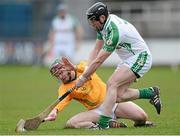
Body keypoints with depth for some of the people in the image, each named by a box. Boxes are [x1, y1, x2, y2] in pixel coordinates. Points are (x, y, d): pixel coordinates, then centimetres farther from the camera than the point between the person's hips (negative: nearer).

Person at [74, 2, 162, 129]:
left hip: (140, 58, -10)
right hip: (128, 60, 10)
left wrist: (83, 78, -17)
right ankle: (151, 93, 19)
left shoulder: (114, 31, -29)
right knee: (118, 96, 0)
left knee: (112, 83, -25)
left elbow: (99, 60, -25)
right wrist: (87, 71, -6)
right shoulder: (104, 24, -1)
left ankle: (103, 123, -29)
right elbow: (96, 50, 5)